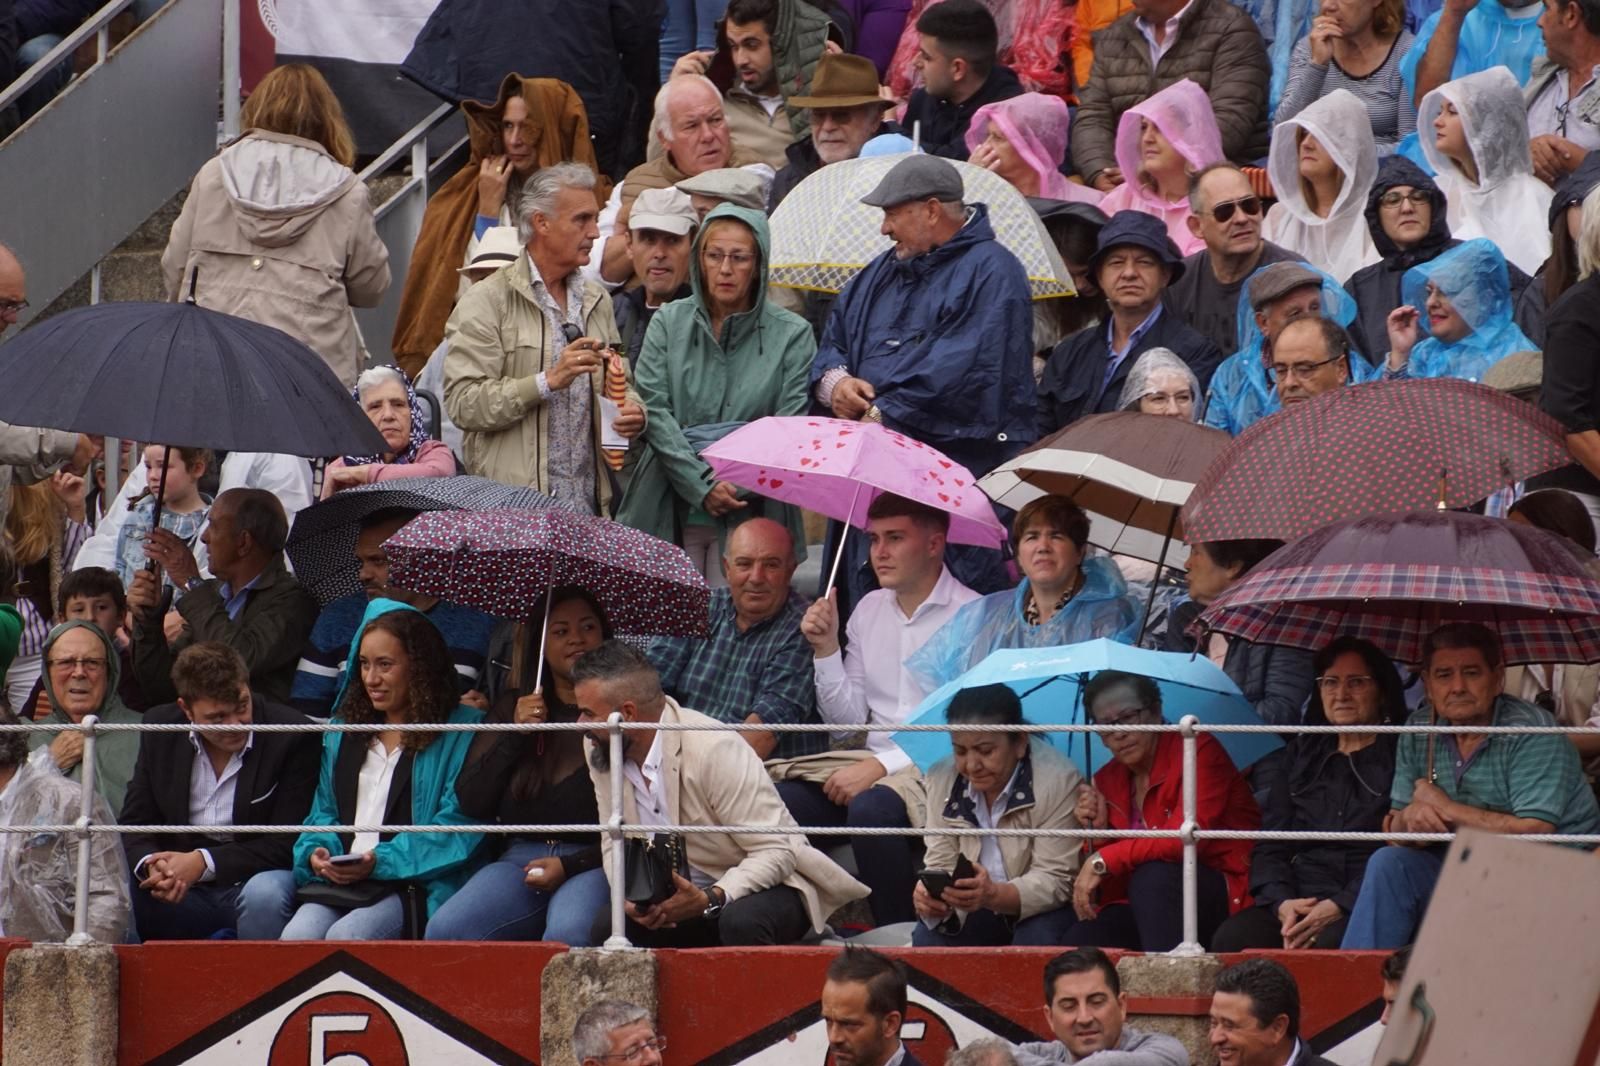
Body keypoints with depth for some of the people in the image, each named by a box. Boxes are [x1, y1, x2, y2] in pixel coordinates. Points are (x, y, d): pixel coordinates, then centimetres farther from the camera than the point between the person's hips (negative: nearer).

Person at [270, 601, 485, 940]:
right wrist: (317, 852, 1)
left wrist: (380, 861, -15)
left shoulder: (461, 731, 3)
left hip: (417, 885, -5)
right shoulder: (344, 732, 24)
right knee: (297, 937, -28)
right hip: (338, 882, 5)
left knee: (346, 936, -35)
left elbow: (457, 827, -5)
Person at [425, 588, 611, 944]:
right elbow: (471, 804, 11)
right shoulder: (515, 706, 18)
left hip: (593, 864, -4)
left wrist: (570, 865, -11)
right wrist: (515, 735, -1)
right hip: (520, 858, 4)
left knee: (567, 935, -39)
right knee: (445, 929, -25)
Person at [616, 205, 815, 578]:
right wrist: (702, 487, -11)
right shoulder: (669, 323, 9)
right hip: (671, 511, 1)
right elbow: (653, 409, 0)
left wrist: (742, 484, -14)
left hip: (752, 514, -1)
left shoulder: (791, 334, 5)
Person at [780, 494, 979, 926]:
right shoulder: (868, 610, 15)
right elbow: (847, 722, 15)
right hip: (873, 761, 6)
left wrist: (880, 767, -18)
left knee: (871, 809, -36)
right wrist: (826, 649, 1)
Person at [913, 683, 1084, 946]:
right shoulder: (942, 779, -5)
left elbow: (1055, 880, -23)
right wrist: (930, 896, -32)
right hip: (973, 914, 3)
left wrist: (995, 895, -43)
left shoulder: (1059, 781, -21)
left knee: (1039, 941, -35)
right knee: (927, 941, -25)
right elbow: (940, 864, -7)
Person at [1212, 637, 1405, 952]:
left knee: (1332, 942, -40)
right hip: (1299, 900, 5)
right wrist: (1282, 903, -6)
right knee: (1231, 939, -26)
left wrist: (1339, 907, -17)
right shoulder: (1302, 755, 24)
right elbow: (1269, 846, 16)